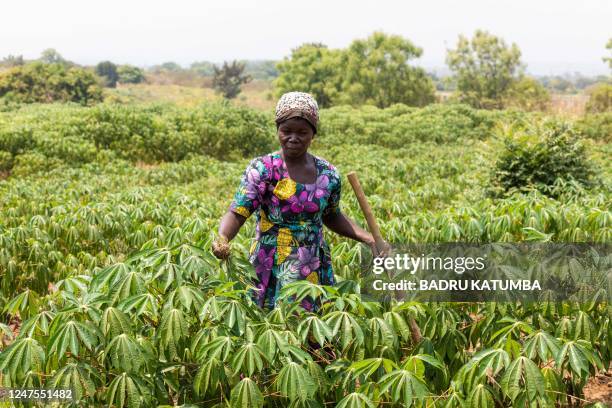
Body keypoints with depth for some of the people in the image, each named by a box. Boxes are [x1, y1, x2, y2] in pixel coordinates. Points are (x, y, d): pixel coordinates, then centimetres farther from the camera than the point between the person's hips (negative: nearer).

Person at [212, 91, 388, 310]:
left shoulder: (329, 175, 2)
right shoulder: (262, 169, -9)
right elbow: (236, 214, -16)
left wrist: (369, 239, 6)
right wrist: (222, 238, -37)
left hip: (316, 273, 3)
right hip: (271, 274, -3)